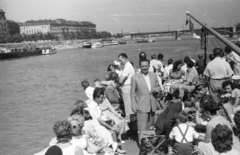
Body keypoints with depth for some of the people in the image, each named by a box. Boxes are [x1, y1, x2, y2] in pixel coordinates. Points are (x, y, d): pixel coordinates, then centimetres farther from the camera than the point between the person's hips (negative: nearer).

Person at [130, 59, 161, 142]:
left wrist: (156, 89, -8)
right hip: (142, 106, -4)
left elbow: (158, 87, 17)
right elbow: (132, 92, -4)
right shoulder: (135, 77, -5)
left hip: (152, 105, 5)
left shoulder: (154, 75, 8)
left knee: (150, 126, 14)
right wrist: (134, 105, -9)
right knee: (142, 127, -7)